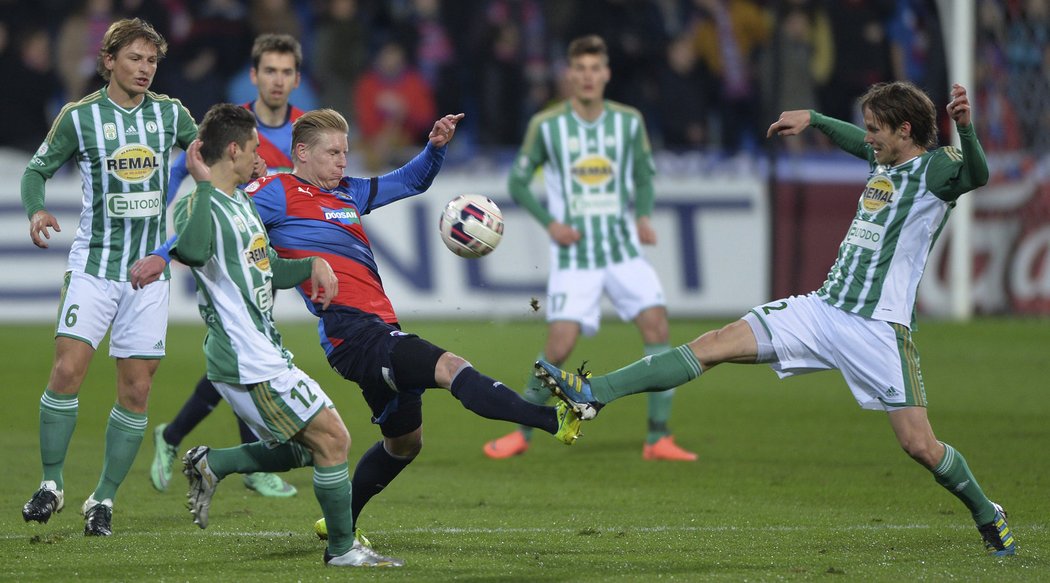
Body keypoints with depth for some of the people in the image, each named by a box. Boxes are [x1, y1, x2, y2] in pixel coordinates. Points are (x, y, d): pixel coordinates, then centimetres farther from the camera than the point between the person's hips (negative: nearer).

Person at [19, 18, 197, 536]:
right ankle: (51, 484, -1)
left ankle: (104, 499, 10)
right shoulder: (79, 117, -3)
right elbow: (37, 169, 6)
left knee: (136, 390, 0)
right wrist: (36, 210, -13)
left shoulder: (170, 114, 4)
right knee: (68, 370, -15)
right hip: (93, 265, -3)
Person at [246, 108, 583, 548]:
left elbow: (411, 181, 31)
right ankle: (555, 421, -43)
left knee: (404, 442, 21)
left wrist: (436, 147, 14)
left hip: (381, 330, 10)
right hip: (353, 331, -10)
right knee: (450, 368, -26)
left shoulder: (347, 192, 21)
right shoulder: (277, 193, 0)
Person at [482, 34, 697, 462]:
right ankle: (522, 433, 10)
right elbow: (518, 182, 5)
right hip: (572, 254, -2)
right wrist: (549, 222, -9)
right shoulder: (546, 125, -4)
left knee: (656, 326, -13)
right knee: (560, 345, -12)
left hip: (623, 249, 2)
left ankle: (658, 439, -6)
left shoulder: (629, 121, 2)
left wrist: (643, 216, -3)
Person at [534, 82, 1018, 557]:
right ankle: (594, 394, -6)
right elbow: (855, 141, 38)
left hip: (879, 329, -7)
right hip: (823, 308, 7)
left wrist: (965, 128, -47)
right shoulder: (884, 160, 14)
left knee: (920, 446, -8)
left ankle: (988, 517, 18)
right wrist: (813, 119, 38)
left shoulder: (936, 168, -9)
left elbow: (975, 175, -32)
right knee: (716, 344, -2)